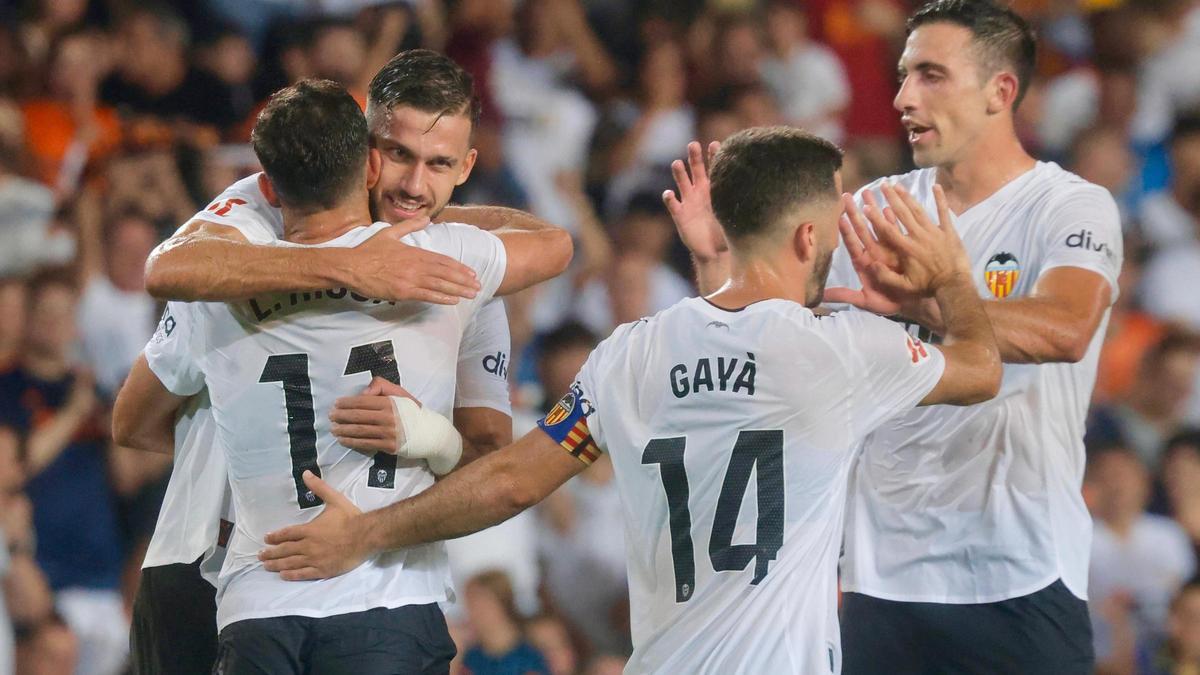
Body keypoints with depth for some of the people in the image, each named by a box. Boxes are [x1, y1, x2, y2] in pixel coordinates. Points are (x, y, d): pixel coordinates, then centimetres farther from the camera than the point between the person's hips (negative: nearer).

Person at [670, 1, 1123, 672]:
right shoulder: (875, 208, 10)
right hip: (882, 581, 4)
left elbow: (1065, 330, -28)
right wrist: (717, 259, -7)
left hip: (1021, 585, -4)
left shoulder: (1075, 207, -6)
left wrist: (917, 304, -41)